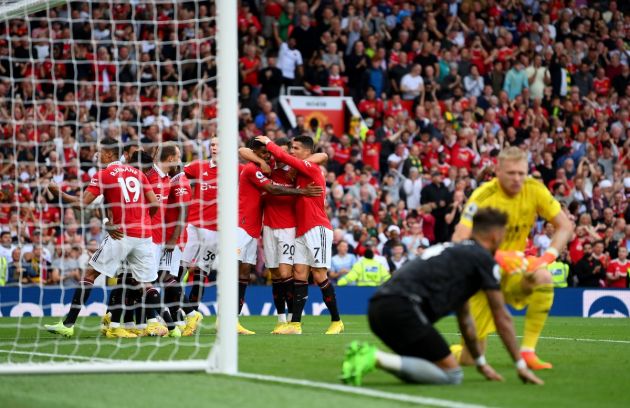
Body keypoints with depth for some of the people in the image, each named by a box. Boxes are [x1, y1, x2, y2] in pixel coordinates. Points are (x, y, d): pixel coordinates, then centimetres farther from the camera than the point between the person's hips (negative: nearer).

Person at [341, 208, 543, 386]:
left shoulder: (456, 251, 31)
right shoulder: (483, 258, 6)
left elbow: (464, 317, 39)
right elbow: (502, 317, 9)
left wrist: (481, 363, 44)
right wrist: (521, 365, 16)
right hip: (402, 307, -9)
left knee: (428, 369, 19)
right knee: (452, 375, -5)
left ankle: (366, 355, 1)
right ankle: (376, 358, -18)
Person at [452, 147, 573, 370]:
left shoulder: (534, 190, -9)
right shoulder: (484, 196, -22)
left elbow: (565, 226, -4)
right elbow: (459, 240, -32)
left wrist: (547, 257, -23)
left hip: (512, 271, 4)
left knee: (543, 279, -31)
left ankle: (527, 352, -19)